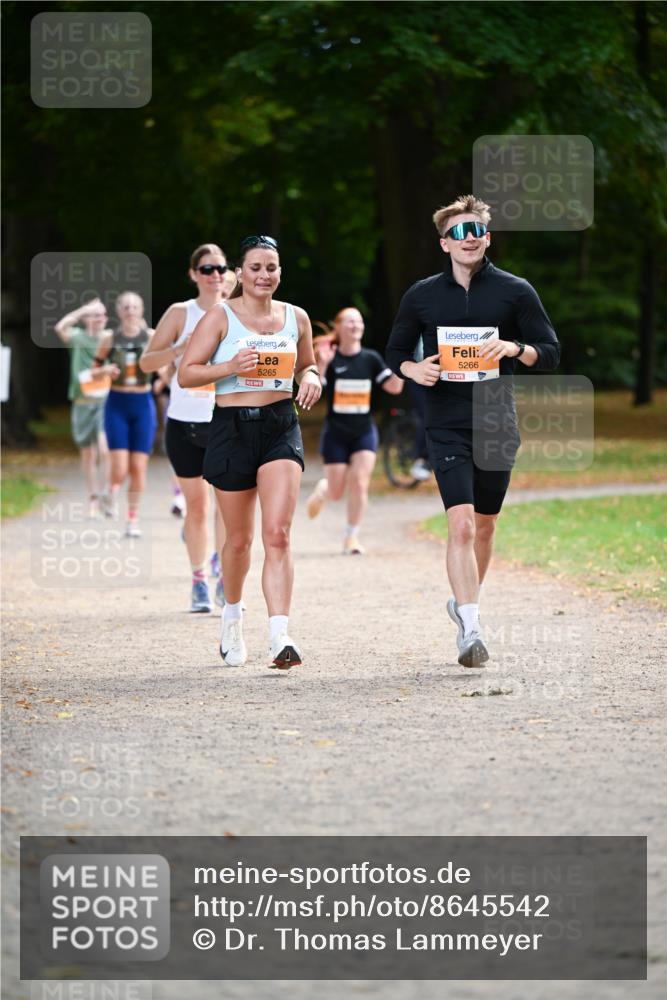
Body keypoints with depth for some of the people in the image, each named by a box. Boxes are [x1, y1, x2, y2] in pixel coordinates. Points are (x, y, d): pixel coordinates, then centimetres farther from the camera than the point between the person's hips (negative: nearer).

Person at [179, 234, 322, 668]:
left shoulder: (296, 317, 9)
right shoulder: (221, 317, -2)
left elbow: (308, 365, 24)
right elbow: (186, 374, -3)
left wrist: (312, 378, 1)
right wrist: (230, 367, -19)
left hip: (282, 427, 1)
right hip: (233, 427, -1)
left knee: (278, 534, -14)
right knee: (239, 538, 9)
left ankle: (280, 636, -21)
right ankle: (232, 617, 37)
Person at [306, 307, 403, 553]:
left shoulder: (371, 359, 1)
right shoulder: (331, 360, -7)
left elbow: (394, 387, -1)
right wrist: (321, 364, -31)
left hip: (364, 432, 2)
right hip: (336, 433, -2)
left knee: (359, 483, -13)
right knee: (337, 493, 3)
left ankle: (352, 537, 0)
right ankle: (322, 489, 41)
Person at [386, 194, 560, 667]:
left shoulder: (515, 291, 3)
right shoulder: (422, 296, 6)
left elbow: (550, 352, 4)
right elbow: (395, 352, 15)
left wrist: (514, 348, -16)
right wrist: (413, 369, -7)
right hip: (447, 427, -1)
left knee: (485, 525, 13)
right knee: (461, 523, -16)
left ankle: (465, 602, 37)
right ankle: (471, 628, -21)